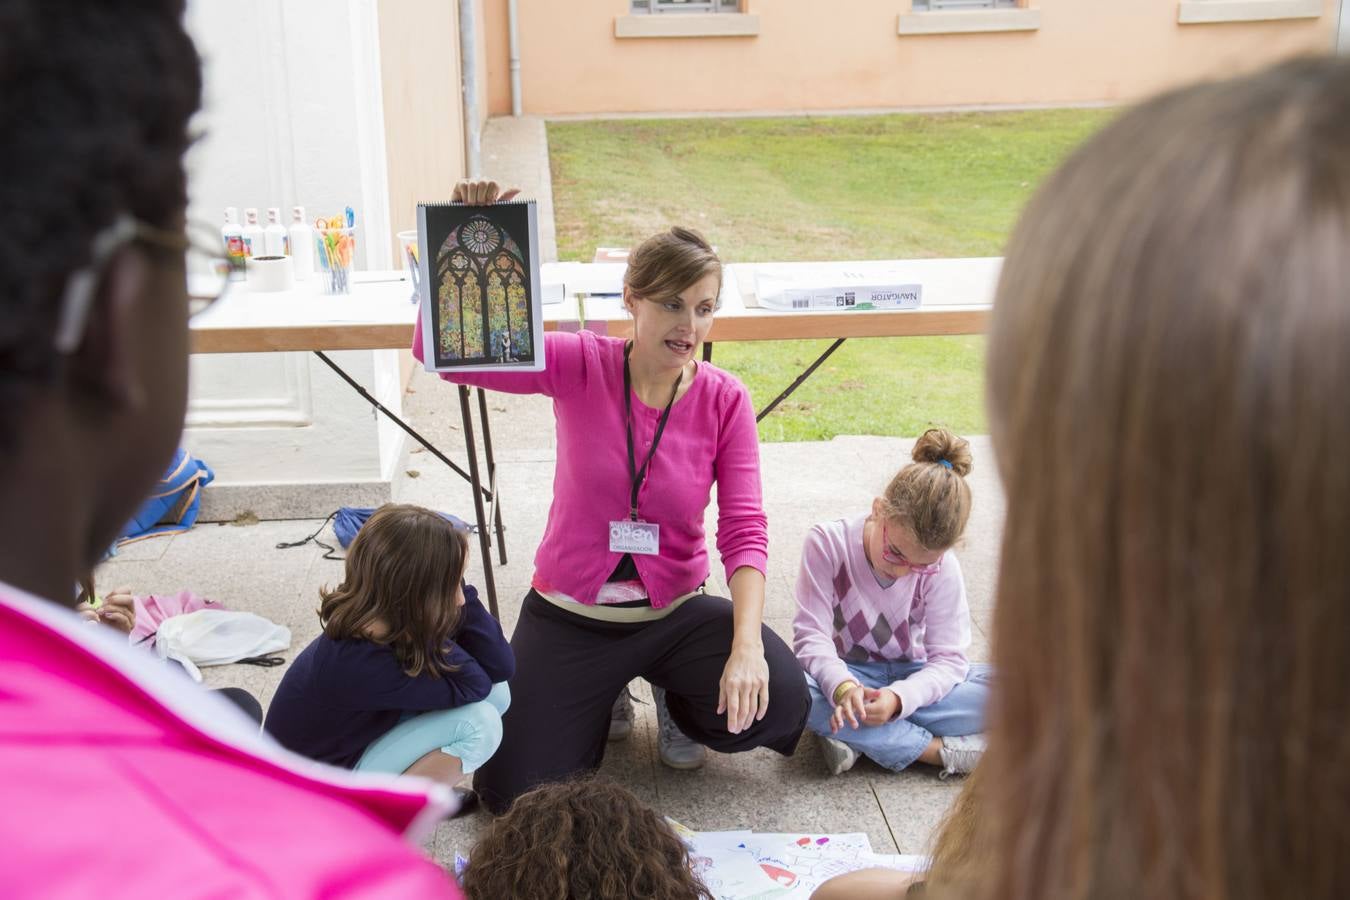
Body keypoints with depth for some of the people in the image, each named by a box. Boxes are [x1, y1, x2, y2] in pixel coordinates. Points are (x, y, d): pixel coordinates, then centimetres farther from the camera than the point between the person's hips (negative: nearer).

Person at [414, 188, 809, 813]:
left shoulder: (725, 400, -8)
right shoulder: (581, 367, -12)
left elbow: (744, 529, -15)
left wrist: (747, 646, -29)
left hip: (674, 612, 1)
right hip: (568, 615, 0)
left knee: (779, 703, -26)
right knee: (516, 797, -10)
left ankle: (675, 698, 12)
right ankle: (605, 696, 22)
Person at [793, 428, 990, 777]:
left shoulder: (942, 568, -13)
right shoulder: (828, 542, -16)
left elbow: (947, 659, -15)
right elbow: (811, 634, -19)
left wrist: (898, 698, -35)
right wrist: (841, 686, -40)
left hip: (909, 678, 1)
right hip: (844, 673, -1)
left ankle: (856, 739, -27)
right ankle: (939, 750, -29)